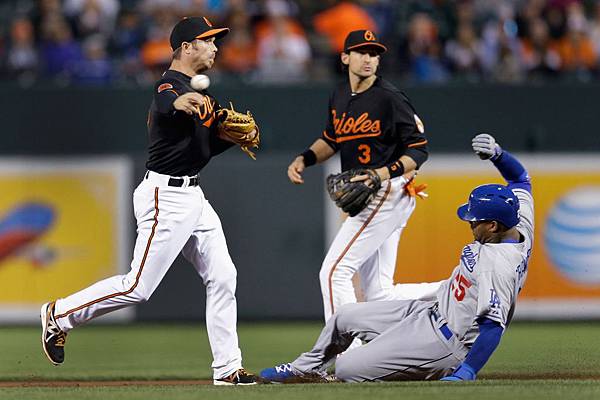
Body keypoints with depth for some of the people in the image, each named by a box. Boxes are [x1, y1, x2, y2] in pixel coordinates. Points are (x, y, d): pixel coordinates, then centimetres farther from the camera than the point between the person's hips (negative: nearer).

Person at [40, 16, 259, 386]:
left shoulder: (197, 94, 16)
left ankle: (227, 368, 8)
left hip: (192, 196, 10)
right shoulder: (170, 85, -15)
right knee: (138, 286, -9)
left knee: (222, 277, 4)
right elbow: (163, 105, -41)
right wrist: (177, 103, -65)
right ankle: (59, 315, 7)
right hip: (165, 197, -10)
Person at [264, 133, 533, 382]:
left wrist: (465, 375, -39)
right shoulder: (521, 229, -3)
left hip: (443, 344, -11)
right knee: (344, 317, 17)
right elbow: (520, 178, 14)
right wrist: (497, 154, -1)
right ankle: (305, 369, 41)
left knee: (347, 369, -16)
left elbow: (494, 326, -36)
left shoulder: (497, 265, -32)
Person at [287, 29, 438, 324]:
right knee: (379, 295, 8)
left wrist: (386, 173, -26)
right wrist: (303, 159, 10)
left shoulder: (390, 99, -12)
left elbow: (418, 150, -12)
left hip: (388, 194, -9)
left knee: (335, 272, -12)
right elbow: (331, 139, 27)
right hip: (367, 200, 9)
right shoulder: (339, 96, 12)